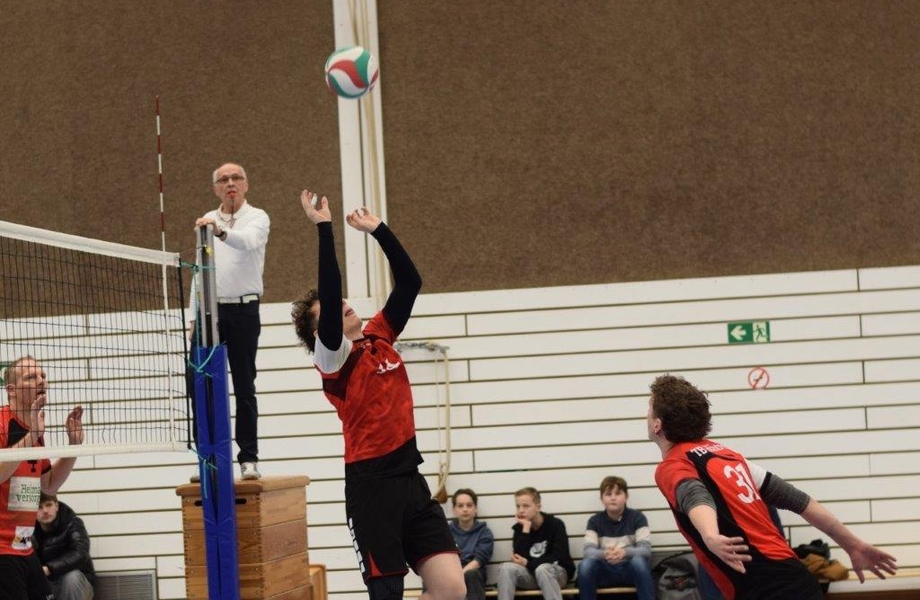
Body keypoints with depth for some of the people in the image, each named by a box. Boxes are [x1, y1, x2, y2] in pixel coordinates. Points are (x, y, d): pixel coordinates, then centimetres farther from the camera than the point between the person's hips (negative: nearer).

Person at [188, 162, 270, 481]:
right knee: (195, 381, -4)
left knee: (244, 386, 0)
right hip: (210, 310, 4)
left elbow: (248, 242, -25)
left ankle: (249, 458, 6)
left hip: (243, 311, -4)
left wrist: (220, 230, -44)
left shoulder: (257, 218, -1)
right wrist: (194, 316, 10)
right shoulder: (206, 221, 14)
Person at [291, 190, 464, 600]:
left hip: (410, 477, 6)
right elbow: (329, 291, -19)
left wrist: (377, 229, 12)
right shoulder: (333, 358, -5)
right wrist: (324, 227, -18)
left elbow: (409, 281, 15)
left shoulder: (378, 338, 13)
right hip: (372, 485, -6)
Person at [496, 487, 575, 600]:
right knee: (506, 568, -25)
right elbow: (519, 558, -13)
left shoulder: (555, 524, -8)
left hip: (558, 573, -3)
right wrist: (526, 528, -17)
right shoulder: (519, 528, 2)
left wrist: (528, 563, -18)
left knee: (542, 569, -38)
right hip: (530, 575, 4)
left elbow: (559, 557, -17)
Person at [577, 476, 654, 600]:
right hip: (605, 571, 1)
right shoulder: (595, 520, 3)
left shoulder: (637, 517, -2)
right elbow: (588, 551, -10)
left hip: (630, 570, -1)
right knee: (585, 564, -30)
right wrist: (604, 554, -34)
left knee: (639, 561, -35)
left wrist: (625, 552, -34)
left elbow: (646, 549, -12)